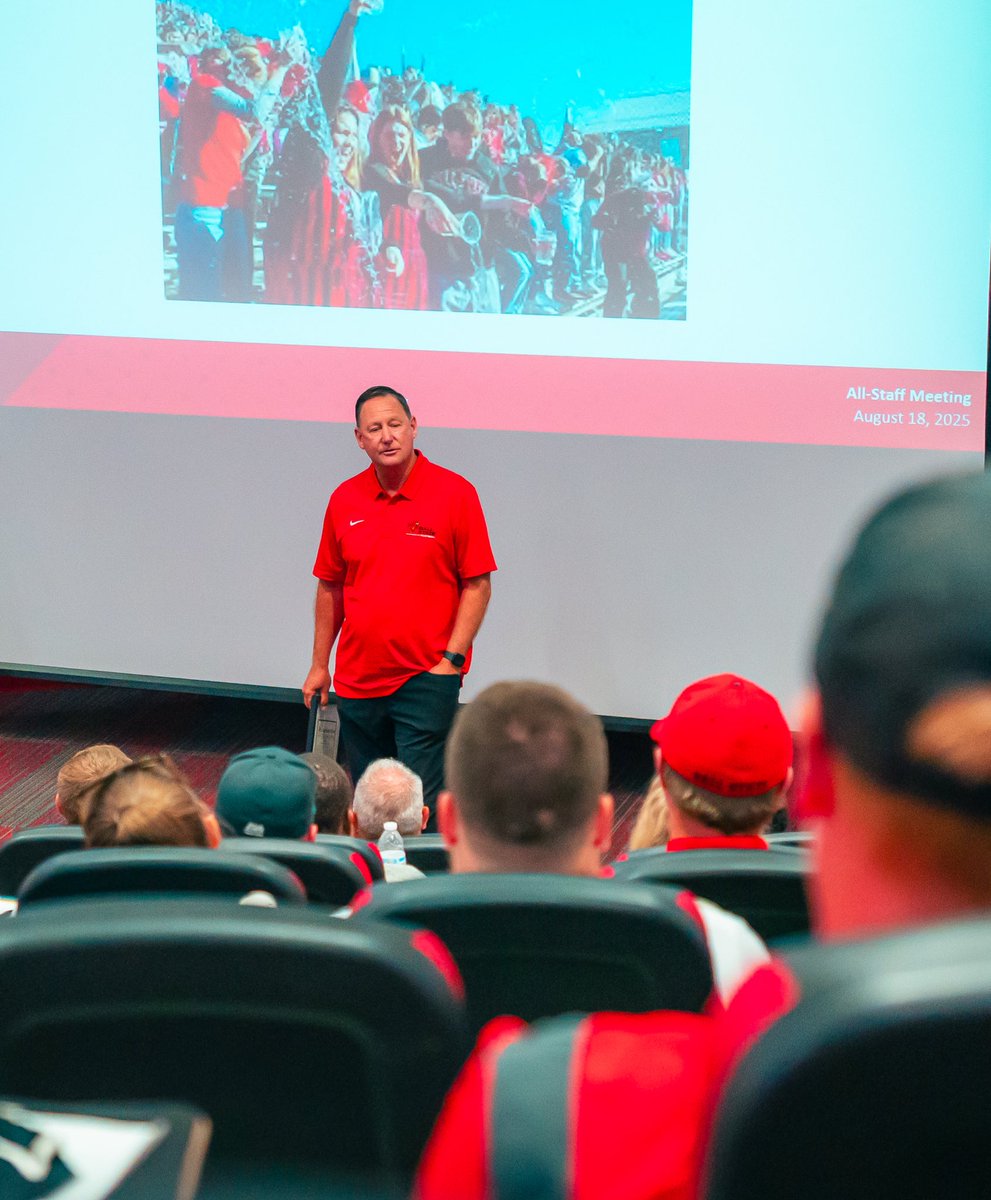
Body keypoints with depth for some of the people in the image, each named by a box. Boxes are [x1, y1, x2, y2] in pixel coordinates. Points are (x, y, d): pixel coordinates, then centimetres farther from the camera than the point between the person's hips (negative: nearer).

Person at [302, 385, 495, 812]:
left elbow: (477, 584, -6)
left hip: (426, 679, -4)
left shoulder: (455, 493, -7)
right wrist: (320, 664, 12)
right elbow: (330, 586, 13)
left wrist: (452, 659, -12)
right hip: (356, 679, 4)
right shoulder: (344, 500, 5)